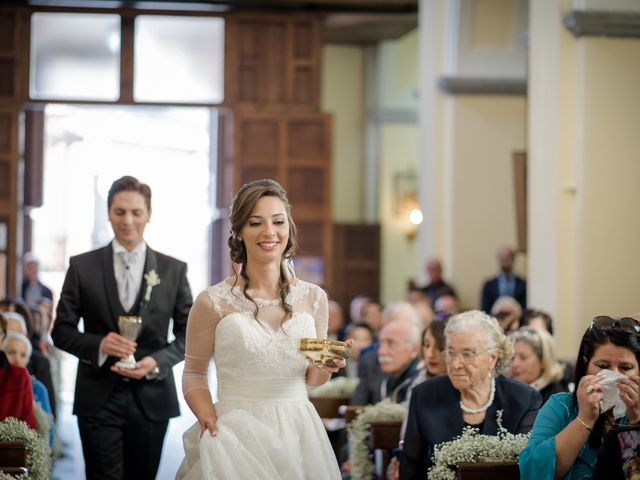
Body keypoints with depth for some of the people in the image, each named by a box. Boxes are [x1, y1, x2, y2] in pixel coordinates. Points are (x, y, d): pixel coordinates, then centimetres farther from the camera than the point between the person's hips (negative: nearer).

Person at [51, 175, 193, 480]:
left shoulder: (174, 270, 5)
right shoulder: (82, 266, 3)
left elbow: (188, 332, 7)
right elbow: (61, 330, 3)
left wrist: (158, 361, -12)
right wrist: (99, 345, -17)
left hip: (151, 398, 2)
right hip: (99, 398, -1)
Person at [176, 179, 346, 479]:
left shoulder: (313, 297, 4)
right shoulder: (214, 302, -6)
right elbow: (193, 375, 3)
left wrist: (326, 367, -8)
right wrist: (209, 421, -14)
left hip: (297, 436, 3)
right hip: (237, 438, -3)